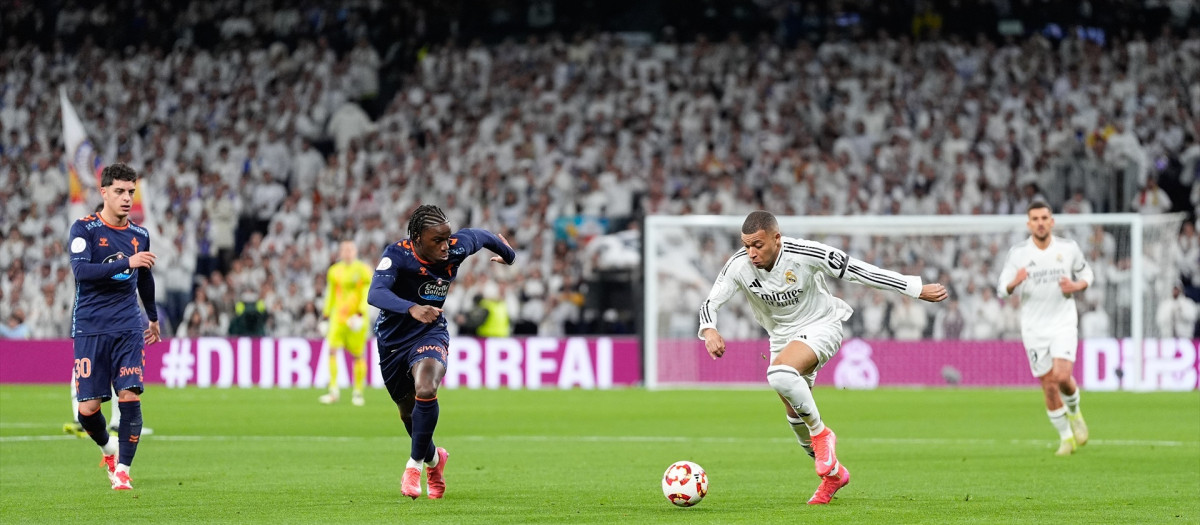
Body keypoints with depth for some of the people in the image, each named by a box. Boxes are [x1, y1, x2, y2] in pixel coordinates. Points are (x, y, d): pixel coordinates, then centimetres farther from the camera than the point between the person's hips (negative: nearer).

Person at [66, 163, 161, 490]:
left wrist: (153, 317, 38)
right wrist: (127, 263, -29)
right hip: (90, 329, -3)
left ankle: (122, 470, -4)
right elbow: (81, 270, -20)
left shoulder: (139, 235, 11)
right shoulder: (84, 229, -4)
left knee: (130, 396, -14)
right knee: (87, 408, -5)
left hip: (128, 328, 3)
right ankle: (108, 449, 27)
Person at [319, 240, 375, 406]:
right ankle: (333, 390, -13)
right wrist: (325, 315, 16)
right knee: (333, 350, -14)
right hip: (338, 316, 3)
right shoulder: (334, 271, 11)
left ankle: (358, 392, 13)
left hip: (357, 318, -3)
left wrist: (361, 313, -17)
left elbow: (366, 294, -6)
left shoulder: (363, 270, -1)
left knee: (359, 355, 1)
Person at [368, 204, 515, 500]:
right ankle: (434, 459, 46)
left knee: (426, 390, -30)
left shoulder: (457, 247, -16)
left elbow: (482, 236, 8)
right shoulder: (397, 254, -25)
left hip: (430, 334, 0)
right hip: (393, 339, 0)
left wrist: (508, 254, 28)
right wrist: (412, 309, -58)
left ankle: (415, 464, -13)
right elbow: (375, 294, -41)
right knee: (409, 412, 16)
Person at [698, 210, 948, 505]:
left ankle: (820, 433, -11)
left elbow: (860, 273, -21)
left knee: (779, 374, -33)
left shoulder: (806, 255, -27)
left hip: (820, 326, -6)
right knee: (795, 415, 10)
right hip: (782, 335, 6)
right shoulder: (739, 266, -18)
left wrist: (917, 290, -17)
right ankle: (833, 473, 33)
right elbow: (710, 303, -13)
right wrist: (710, 331, -38)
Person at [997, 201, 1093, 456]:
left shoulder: (1068, 248, -1)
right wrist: (1014, 283, -26)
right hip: (1034, 328, 1)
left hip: (1063, 323, -1)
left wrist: (1077, 286, -9)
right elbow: (1001, 289, -3)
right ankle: (1065, 437, 18)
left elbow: (1086, 274, 13)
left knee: (1062, 376, -19)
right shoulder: (1017, 253, -3)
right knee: (1049, 386, 0)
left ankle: (1074, 412, 12)